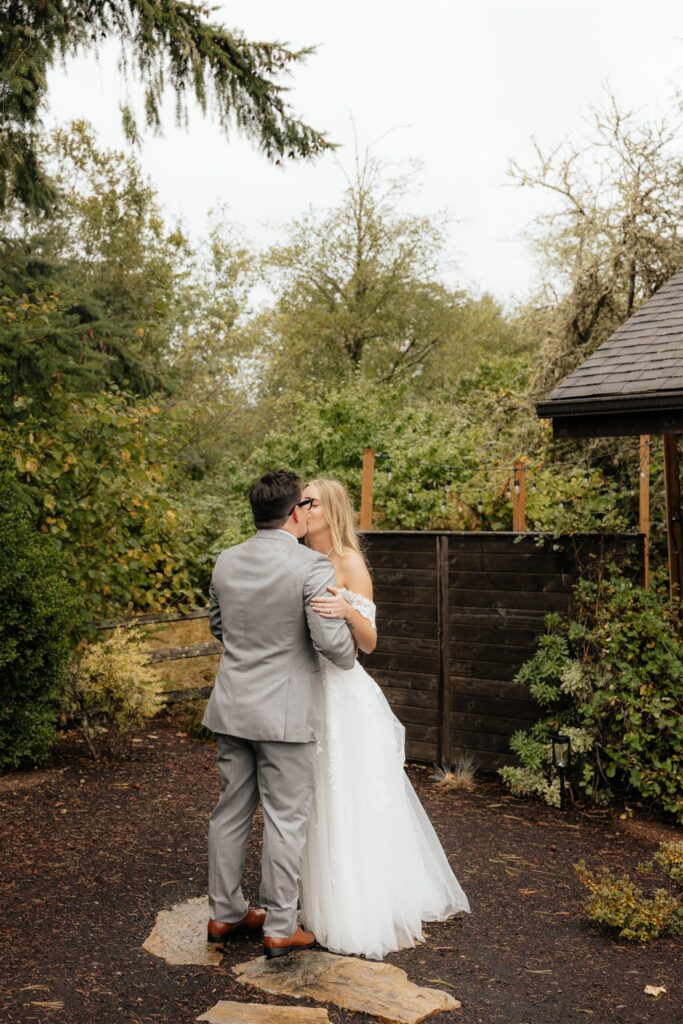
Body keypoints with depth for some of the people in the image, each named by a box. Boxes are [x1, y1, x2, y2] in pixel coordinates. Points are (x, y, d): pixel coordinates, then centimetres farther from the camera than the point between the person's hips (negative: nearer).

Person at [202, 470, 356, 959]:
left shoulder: (226, 561, 4)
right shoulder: (312, 566, -16)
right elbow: (333, 642, -19)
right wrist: (350, 656, 2)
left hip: (232, 708, 6)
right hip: (286, 713, -6)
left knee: (232, 811, 17)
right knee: (286, 819, 6)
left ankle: (225, 913, 30)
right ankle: (280, 928, 17)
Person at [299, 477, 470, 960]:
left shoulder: (350, 564, -10)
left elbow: (369, 642, -15)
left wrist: (348, 611, -32)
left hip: (343, 697, -7)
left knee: (353, 806, 0)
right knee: (317, 804, 14)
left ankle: (369, 914, 13)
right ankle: (325, 898, 29)